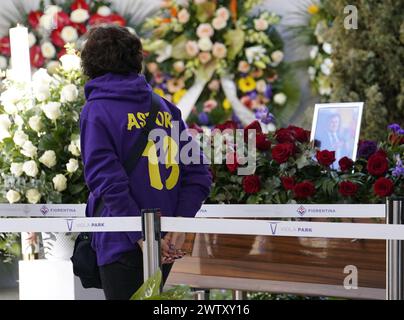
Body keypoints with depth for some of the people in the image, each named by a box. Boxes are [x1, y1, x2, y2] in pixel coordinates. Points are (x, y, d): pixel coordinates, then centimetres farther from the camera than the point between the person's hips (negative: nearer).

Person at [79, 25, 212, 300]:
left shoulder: (96, 110, -5)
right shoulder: (165, 107, 10)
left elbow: (108, 181, -16)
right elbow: (198, 174, 4)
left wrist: (141, 235, -16)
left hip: (122, 244, -5)